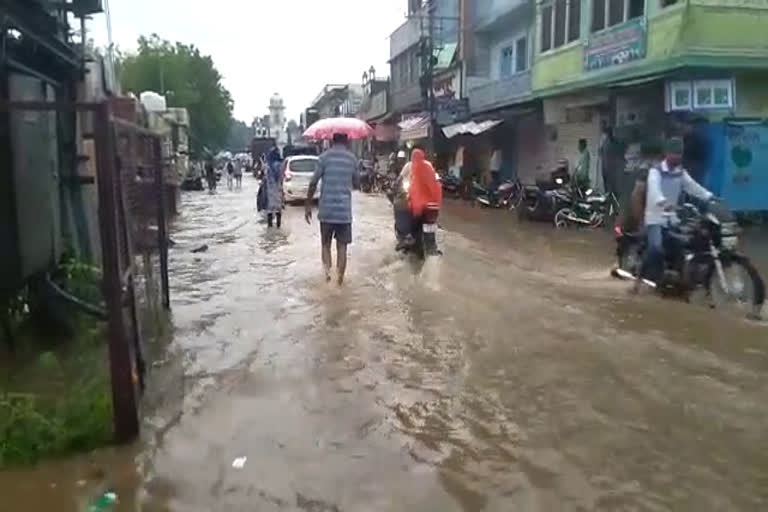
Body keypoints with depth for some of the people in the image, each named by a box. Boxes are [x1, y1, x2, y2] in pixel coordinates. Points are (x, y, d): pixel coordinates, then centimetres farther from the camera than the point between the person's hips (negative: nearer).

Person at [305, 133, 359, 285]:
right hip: (345, 211, 1)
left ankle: (327, 270, -6)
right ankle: (340, 279, 7)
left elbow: (313, 183, -6)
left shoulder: (324, 157, -4)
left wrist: (308, 206, 2)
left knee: (325, 244, 13)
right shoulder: (352, 158, 3)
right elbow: (357, 183, 13)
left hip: (326, 210, -1)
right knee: (342, 246, 7)